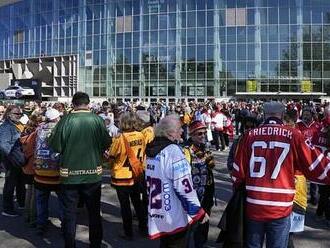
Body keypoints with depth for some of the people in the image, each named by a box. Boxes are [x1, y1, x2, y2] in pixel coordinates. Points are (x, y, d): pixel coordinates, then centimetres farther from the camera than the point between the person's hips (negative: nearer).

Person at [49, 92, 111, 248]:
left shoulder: (66, 120, -14)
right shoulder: (97, 120, -11)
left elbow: (55, 146, -12)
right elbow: (106, 143, -6)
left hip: (69, 174, -1)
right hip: (93, 173, 1)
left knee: (69, 213, 14)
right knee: (94, 212, 18)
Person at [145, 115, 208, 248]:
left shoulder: (152, 149, 5)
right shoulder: (173, 151, -22)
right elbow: (183, 186, -24)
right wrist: (199, 211, -14)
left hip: (157, 215, 8)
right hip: (174, 217, -8)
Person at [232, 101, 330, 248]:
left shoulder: (250, 135, -1)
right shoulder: (293, 136, -6)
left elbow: (238, 172, 3)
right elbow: (315, 164, -1)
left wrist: (239, 190, 20)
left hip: (253, 206, 2)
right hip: (280, 207, -2)